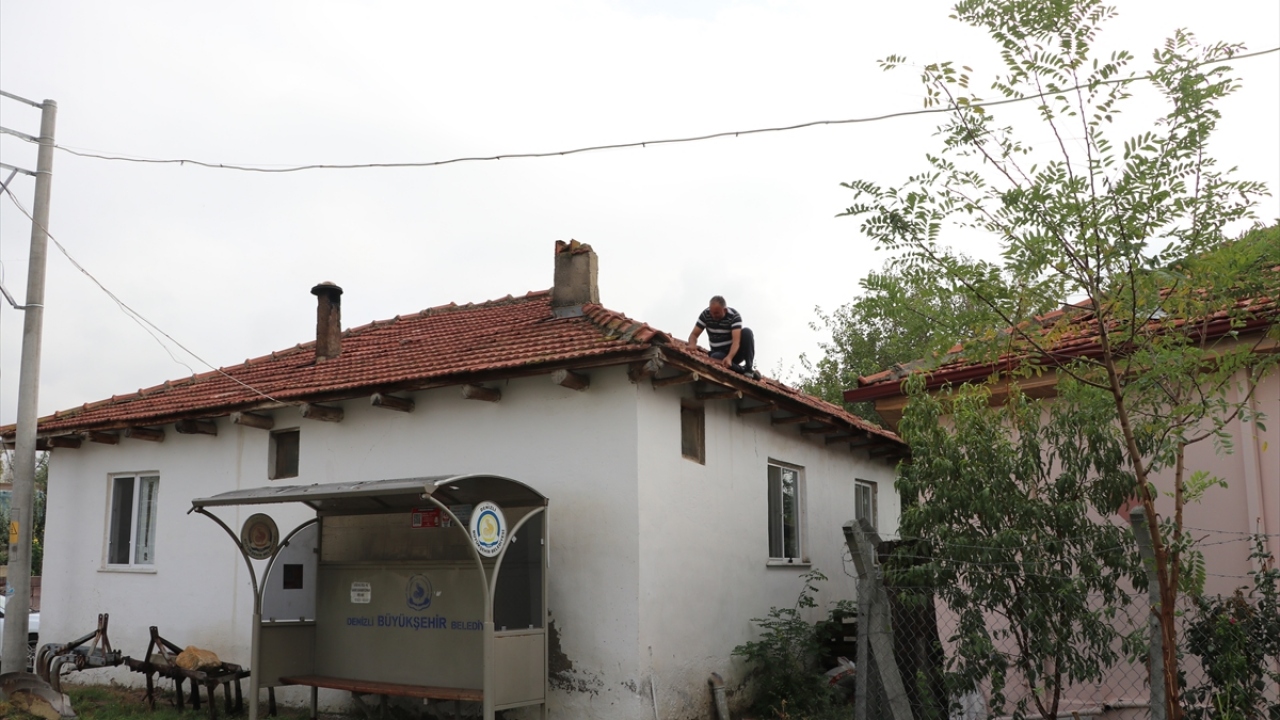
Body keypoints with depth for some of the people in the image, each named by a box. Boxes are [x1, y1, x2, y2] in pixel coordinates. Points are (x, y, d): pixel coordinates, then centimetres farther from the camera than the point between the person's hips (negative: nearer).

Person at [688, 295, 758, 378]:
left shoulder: (734, 316, -20)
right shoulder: (705, 315, -10)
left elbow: (736, 340, -32)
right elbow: (694, 335, -6)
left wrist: (729, 357, -50)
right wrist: (692, 346, -31)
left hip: (734, 351, -1)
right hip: (719, 352, 1)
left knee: (746, 332, -30)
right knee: (715, 358, -37)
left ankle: (749, 368, -25)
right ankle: (742, 370, -21)